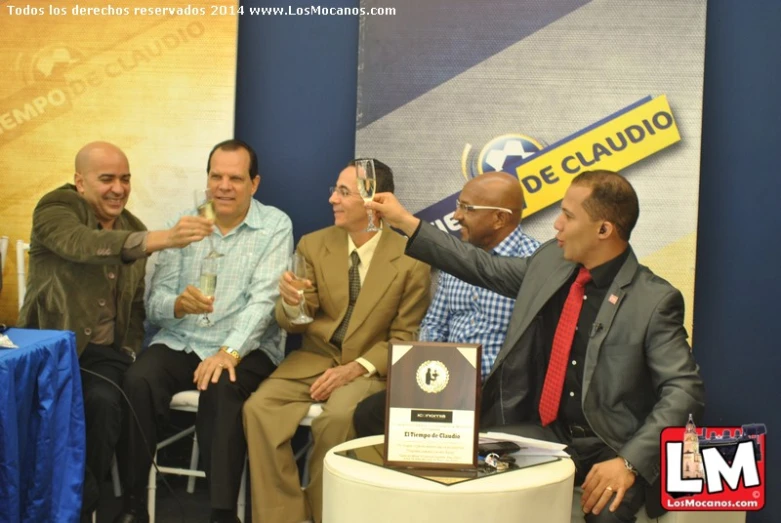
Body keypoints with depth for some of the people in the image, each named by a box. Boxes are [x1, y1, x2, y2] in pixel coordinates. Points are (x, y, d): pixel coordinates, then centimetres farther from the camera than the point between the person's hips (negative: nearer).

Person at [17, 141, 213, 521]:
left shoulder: (134, 230, 11)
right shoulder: (55, 209, -6)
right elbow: (84, 244, -30)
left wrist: (130, 351, 0)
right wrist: (161, 239, -43)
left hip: (103, 350, 3)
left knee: (103, 401, -27)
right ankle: (83, 492, -8)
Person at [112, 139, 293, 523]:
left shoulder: (275, 226, -1)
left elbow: (263, 300, -12)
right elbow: (154, 302, 3)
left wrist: (230, 352, -27)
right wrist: (178, 304, -22)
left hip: (245, 348, -3)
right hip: (179, 343, 3)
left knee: (221, 389, -33)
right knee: (137, 381, -25)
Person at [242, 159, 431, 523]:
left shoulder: (411, 260, -6)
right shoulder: (313, 245, 4)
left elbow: (404, 338, -2)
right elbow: (294, 324, 3)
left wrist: (356, 368, -18)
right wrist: (291, 303, -22)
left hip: (370, 366, -3)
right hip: (313, 358, 4)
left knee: (338, 415, -34)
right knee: (258, 408, -24)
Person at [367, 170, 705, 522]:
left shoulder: (654, 301, -12)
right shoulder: (549, 261, 5)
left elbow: (684, 390, -15)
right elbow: (483, 268, 17)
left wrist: (630, 461, -27)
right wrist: (406, 223, 17)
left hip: (606, 448, -4)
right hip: (537, 433, 5)